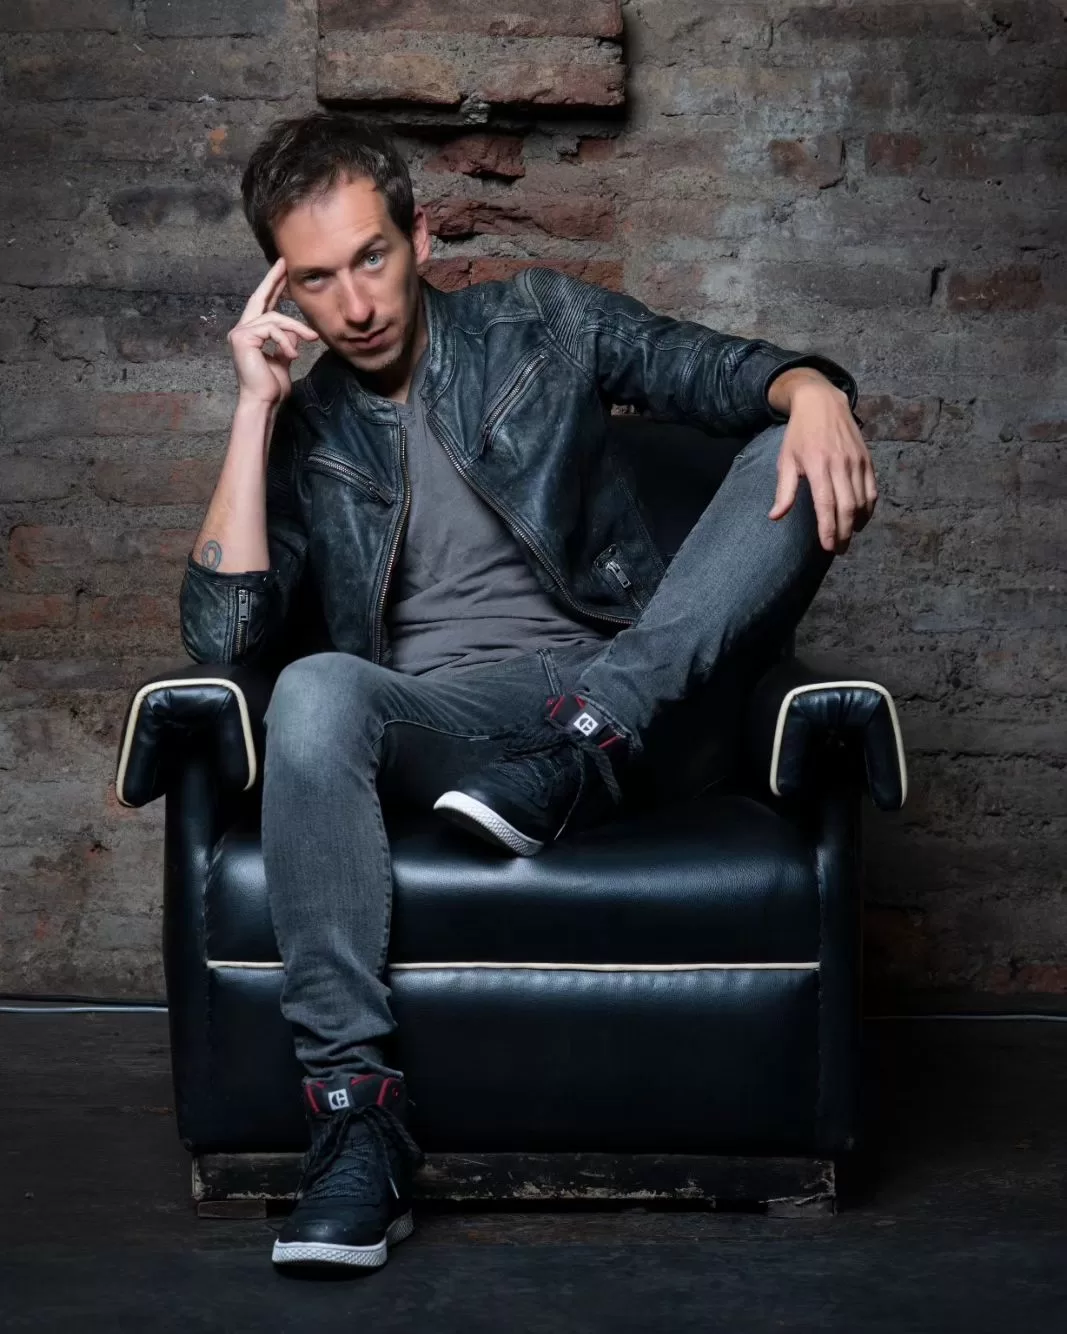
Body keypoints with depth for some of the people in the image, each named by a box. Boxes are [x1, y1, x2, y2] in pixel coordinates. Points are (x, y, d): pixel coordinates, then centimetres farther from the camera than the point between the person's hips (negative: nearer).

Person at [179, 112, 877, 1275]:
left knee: (803, 458, -18)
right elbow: (221, 634, -2)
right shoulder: (301, 436, 12)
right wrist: (257, 406, -3)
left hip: (622, 691, 1)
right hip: (442, 721, 0)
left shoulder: (539, 323, 13)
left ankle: (583, 747, -31)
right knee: (315, 693, -37)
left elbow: (719, 369, 5)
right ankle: (355, 1108, -37)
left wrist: (813, 389, -19)